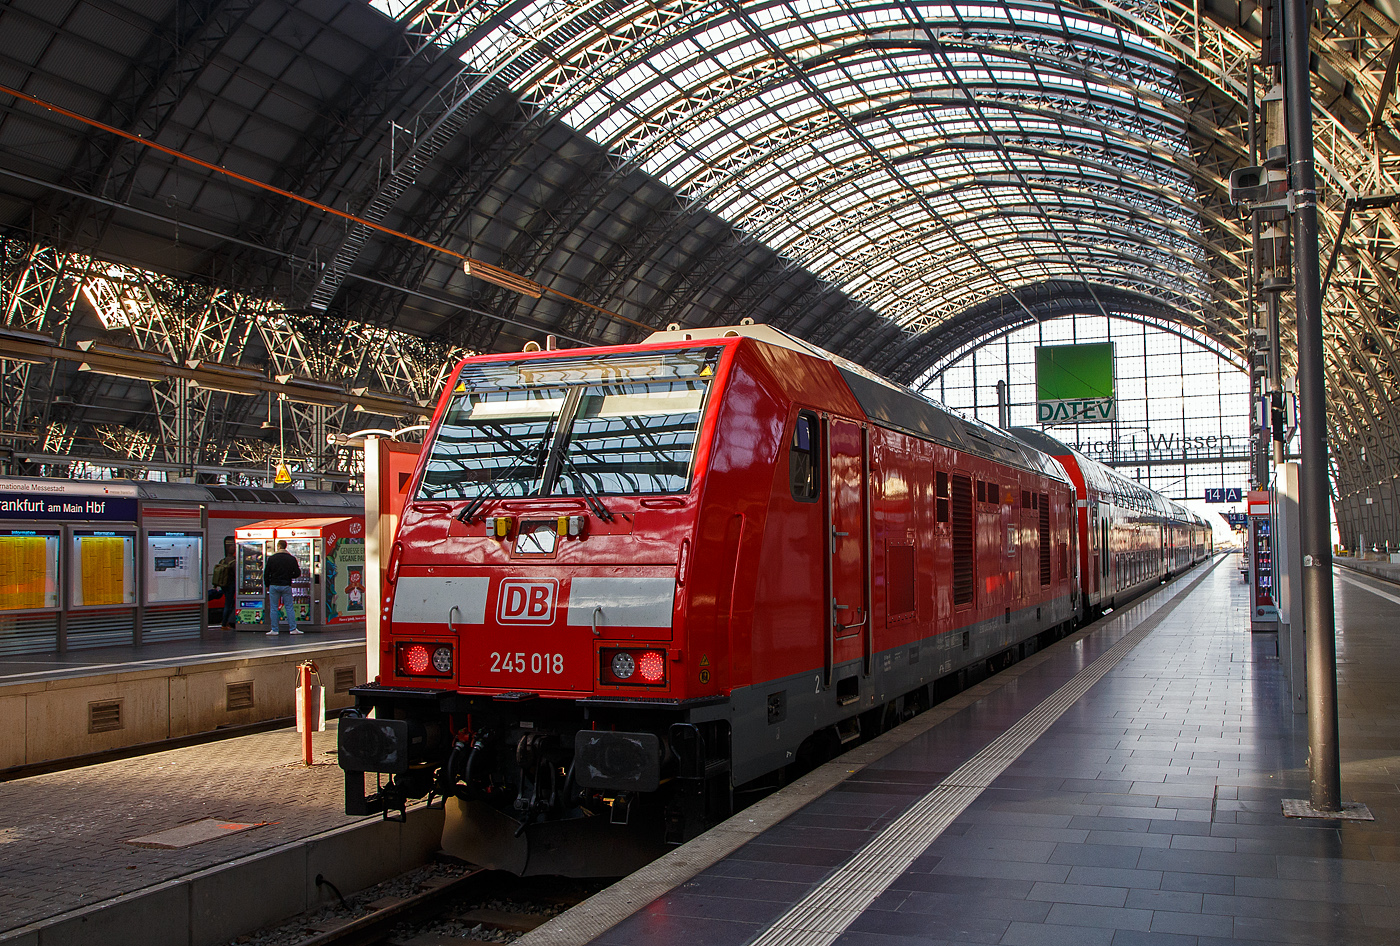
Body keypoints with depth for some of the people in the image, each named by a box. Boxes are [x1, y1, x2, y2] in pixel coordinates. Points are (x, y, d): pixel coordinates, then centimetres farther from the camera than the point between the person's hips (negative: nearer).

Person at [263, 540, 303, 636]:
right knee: (289, 607, 5)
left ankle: (275, 630, 5)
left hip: (274, 585, -1)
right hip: (286, 586, 1)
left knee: (274, 608, 5)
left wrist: (267, 585, 13)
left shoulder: (272, 558, -2)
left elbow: (266, 573, 1)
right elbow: (298, 573, 0)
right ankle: (293, 629, 2)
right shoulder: (292, 558, -1)